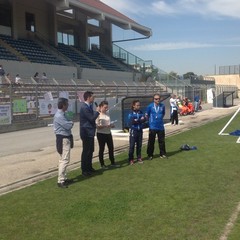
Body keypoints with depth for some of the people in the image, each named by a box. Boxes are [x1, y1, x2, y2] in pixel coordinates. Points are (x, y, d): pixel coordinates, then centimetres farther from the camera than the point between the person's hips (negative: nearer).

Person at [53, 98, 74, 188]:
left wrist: (70, 123, -4)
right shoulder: (59, 116, -20)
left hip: (66, 138, 11)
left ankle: (63, 178, 27)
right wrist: (71, 122, -3)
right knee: (65, 160, -10)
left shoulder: (62, 114, 12)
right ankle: (60, 181, -7)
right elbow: (68, 126, -23)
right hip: (63, 139, -11)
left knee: (63, 159, 16)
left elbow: (67, 125, 15)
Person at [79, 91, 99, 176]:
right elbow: (92, 118, -21)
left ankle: (89, 167, 28)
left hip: (90, 132, 10)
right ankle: (84, 170, 8)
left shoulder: (88, 106, 12)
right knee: (86, 151, -2)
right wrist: (97, 111, -9)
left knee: (90, 151, 17)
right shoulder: (84, 107, -19)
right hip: (87, 133, -10)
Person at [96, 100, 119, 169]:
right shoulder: (98, 115, -10)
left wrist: (111, 125, -3)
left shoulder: (107, 115, 10)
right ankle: (102, 164, 13)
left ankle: (112, 162, 24)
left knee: (111, 148, 10)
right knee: (101, 149, 3)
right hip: (101, 134, -7)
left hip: (108, 133, 7)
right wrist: (105, 126, -26)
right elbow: (97, 126, -15)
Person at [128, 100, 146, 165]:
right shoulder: (131, 114, -7)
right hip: (133, 131, -4)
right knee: (132, 145, -1)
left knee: (139, 145, 11)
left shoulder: (141, 113, 5)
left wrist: (136, 120, -19)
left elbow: (144, 119, -8)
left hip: (140, 131, 4)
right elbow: (131, 122, -20)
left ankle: (139, 158, 22)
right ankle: (131, 159, 6)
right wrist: (140, 120, -14)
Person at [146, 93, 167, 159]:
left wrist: (160, 119, 9)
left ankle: (162, 154, 21)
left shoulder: (162, 106, 0)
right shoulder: (150, 106, -8)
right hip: (152, 127, -2)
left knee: (162, 141, 9)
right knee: (151, 142, 4)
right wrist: (150, 121, 8)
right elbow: (147, 115, 4)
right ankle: (150, 155, 15)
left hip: (161, 126, 2)